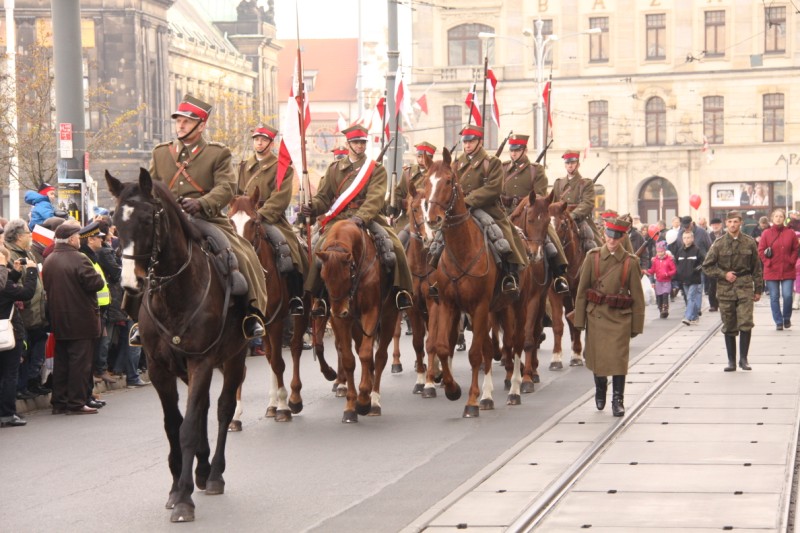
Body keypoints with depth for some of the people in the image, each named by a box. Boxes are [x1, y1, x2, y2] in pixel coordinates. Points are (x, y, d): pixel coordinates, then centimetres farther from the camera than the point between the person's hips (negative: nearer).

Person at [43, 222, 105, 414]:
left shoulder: (48, 261, 8)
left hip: (58, 321, 7)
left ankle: (59, 402, 16)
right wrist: (98, 276, 2)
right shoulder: (79, 259, -17)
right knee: (80, 362, -2)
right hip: (81, 321, -7)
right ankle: (76, 403, -2)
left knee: (61, 362, 13)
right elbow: (96, 283, -18)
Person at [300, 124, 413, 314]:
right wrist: (312, 207, -13)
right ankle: (319, 297, -15)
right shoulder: (334, 169, 15)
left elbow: (375, 198, -9)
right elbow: (323, 197, 12)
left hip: (369, 219, -1)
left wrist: (360, 218, -27)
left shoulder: (377, 170, 7)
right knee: (321, 250, -24)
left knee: (395, 248, -22)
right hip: (339, 220, 1)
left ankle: (401, 291, -6)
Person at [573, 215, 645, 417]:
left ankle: (618, 400, 4)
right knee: (597, 356, 11)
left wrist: (636, 324, -2)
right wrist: (579, 319, -2)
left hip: (620, 317, -1)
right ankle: (600, 390, 37)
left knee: (618, 358, -6)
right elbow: (582, 290, 1)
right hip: (596, 315, 2)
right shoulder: (592, 257, -1)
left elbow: (637, 296, 0)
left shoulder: (631, 262, -3)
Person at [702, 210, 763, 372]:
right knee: (729, 327, 5)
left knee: (745, 323, -12)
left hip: (745, 287, -1)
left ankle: (743, 358, 0)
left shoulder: (749, 242, 3)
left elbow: (757, 268, 10)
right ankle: (731, 360, 14)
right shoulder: (719, 243, 2)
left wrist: (758, 289, 9)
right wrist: (724, 274, -7)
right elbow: (707, 266, 6)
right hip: (725, 289, 1)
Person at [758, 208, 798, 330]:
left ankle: (787, 318, 16)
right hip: (771, 271, 0)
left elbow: (795, 249, 9)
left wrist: (791, 261, -2)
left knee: (787, 295, -8)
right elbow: (761, 250, 3)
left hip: (787, 271, 0)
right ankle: (778, 322, 12)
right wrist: (767, 262, -6)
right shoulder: (766, 233, 1)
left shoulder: (790, 233, 3)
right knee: (774, 297, 2)